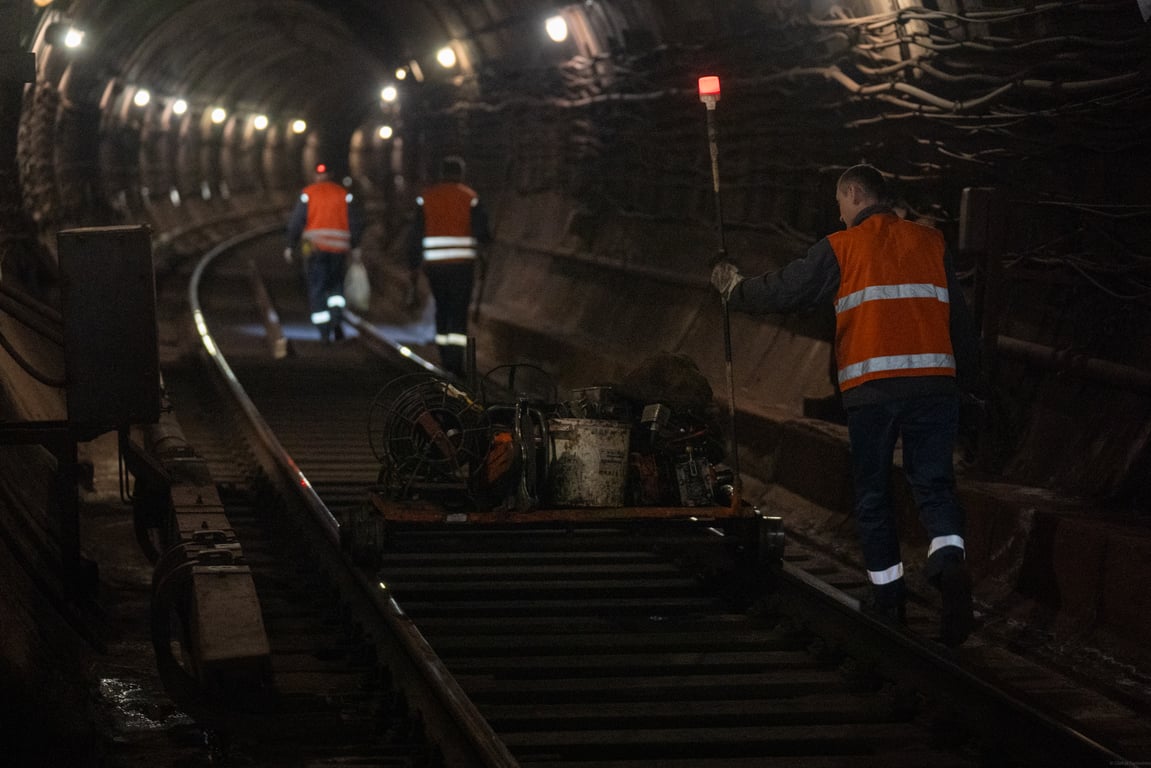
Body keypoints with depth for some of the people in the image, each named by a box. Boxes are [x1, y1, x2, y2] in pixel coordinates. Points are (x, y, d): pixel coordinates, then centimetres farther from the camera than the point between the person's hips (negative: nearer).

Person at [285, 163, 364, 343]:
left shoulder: (308, 193, 0)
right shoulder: (344, 194, 7)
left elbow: (296, 221, -5)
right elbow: (356, 222, 4)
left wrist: (290, 246, 2)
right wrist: (355, 247, 11)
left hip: (315, 246, -2)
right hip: (339, 248, 2)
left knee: (317, 289, 3)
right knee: (336, 285, 17)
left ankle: (323, 330, -5)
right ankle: (337, 318, -7)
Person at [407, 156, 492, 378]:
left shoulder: (426, 197, 4)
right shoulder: (470, 197, -2)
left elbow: (416, 234, 4)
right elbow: (482, 233, -4)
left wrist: (414, 265, 9)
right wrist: (486, 238, 20)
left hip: (434, 265, 2)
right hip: (462, 263, -2)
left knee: (442, 309, 14)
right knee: (459, 311, -3)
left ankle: (445, 359, 18)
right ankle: (456, 359, -16)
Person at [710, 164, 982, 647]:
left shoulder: (841, 248, 5)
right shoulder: (930, 242, 14)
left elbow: (783, 291, 11)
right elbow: (959, 317, 16)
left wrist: (734, 289, 29)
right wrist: (969, 377, 25)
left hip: (870, 388, -2)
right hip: (933, 382, 2)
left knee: (873, 494, 9)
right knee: (934, 484, 2)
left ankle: (888, 597, 10)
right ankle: (950, 562, -26)